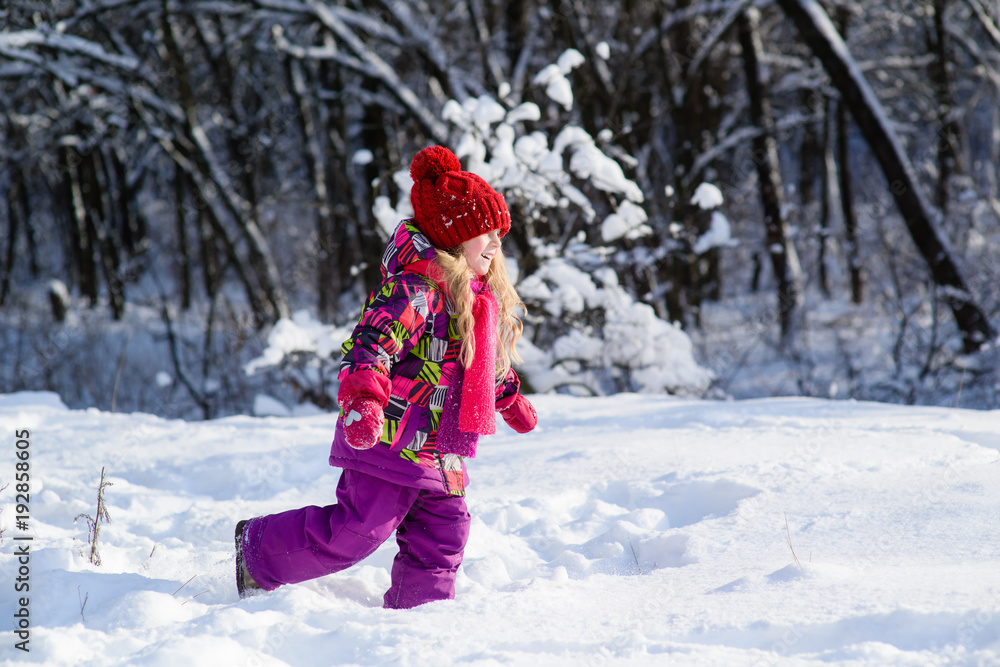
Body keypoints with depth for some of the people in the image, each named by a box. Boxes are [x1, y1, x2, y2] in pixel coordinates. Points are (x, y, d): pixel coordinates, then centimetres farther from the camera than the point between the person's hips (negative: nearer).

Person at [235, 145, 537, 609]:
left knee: (442, 534, 8)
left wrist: (511, 399, 41)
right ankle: (259, 551, 10)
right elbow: (372, 342, -27)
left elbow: (486, 359, 32)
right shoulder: (417, 286, -18)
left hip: (438, 448, 9)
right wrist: (363, 399, -41)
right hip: (391, 436, -9)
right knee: (361, 528, -6)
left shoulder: (482, 293, 14)